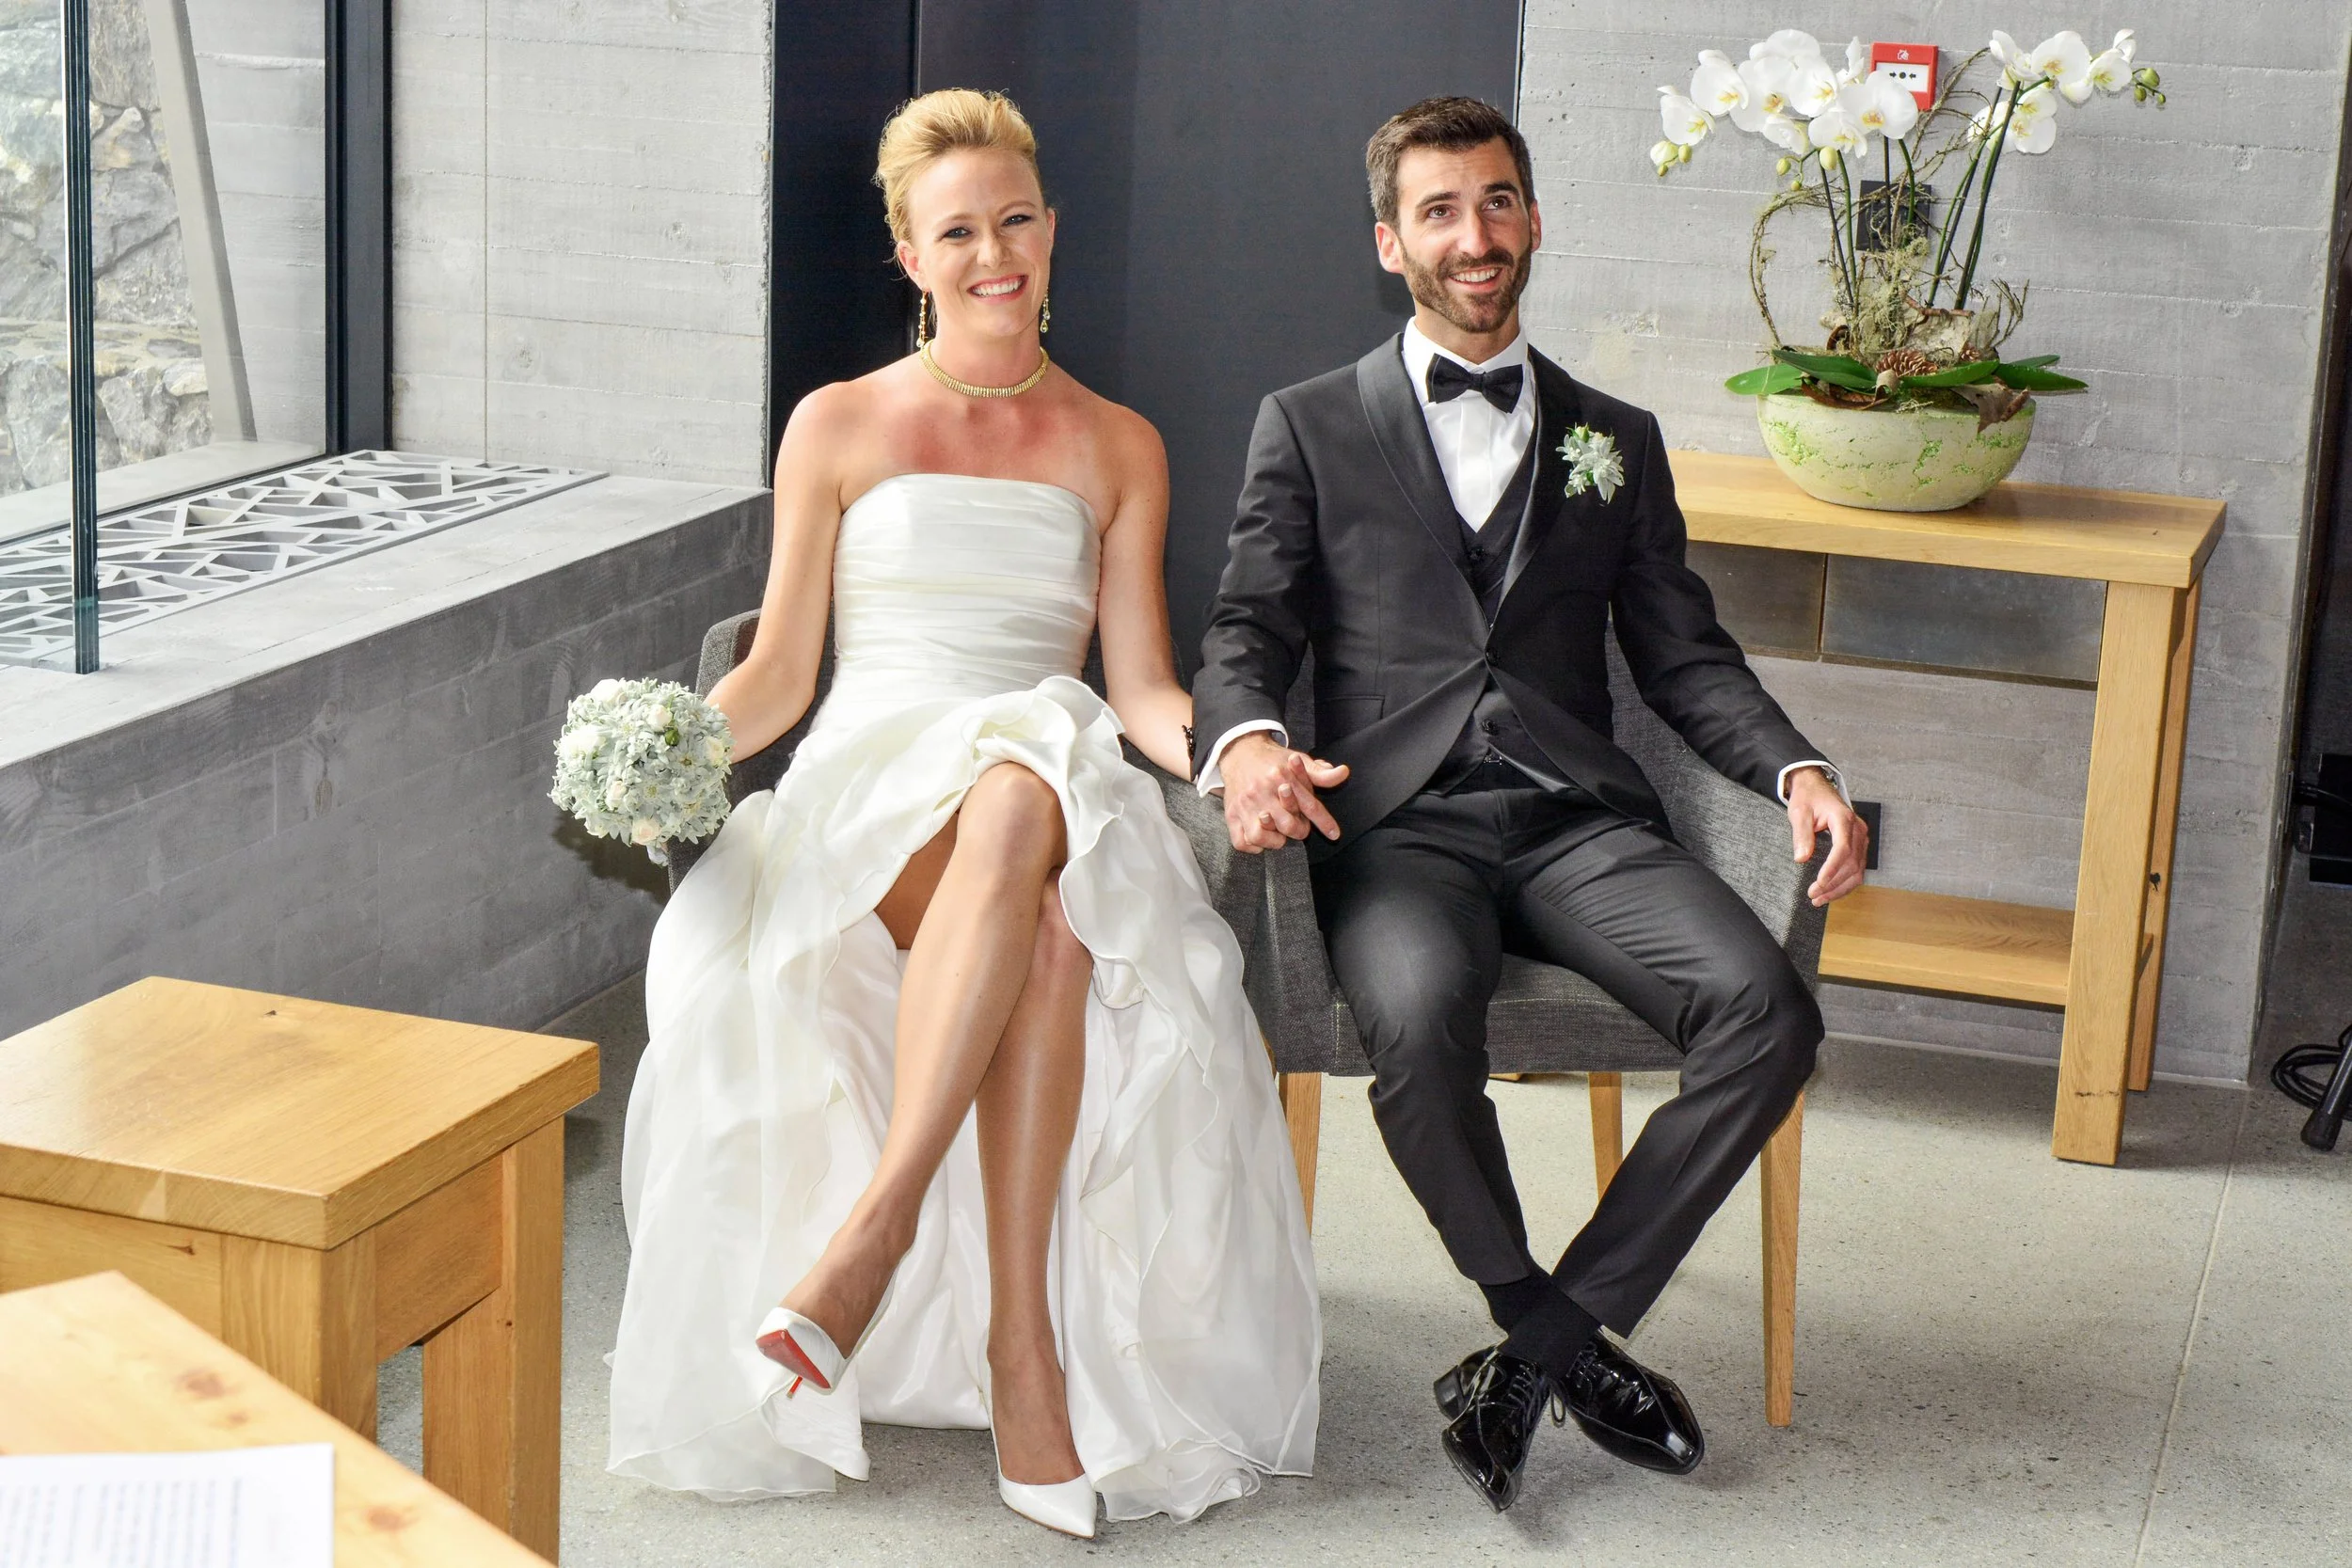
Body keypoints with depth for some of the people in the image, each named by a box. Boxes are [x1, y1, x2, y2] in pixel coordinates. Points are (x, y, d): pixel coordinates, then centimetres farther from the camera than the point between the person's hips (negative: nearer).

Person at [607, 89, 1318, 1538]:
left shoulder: (1118, 450, 18)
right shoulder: (839, 427, 14)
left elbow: (1144, 687, 12)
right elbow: (779, 674, 12)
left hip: (1062, 798, 1)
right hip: (863, 796, -1)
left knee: (1038, 869, -40)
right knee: (1015, 803, -40)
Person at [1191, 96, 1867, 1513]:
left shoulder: (1616, 440, 22)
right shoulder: (1311, 428, 15)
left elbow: (1682, 653, 16)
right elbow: (1245, 633, 7)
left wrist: (1797, 769, -3)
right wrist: (1246, 740, -17)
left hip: (1577, 816, 3)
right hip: (1397, 822, -2)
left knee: (1765, 1008, -26)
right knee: (1420, 1013, -36)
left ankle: (1549, 1333, -15)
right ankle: (1569, 1342, -14)